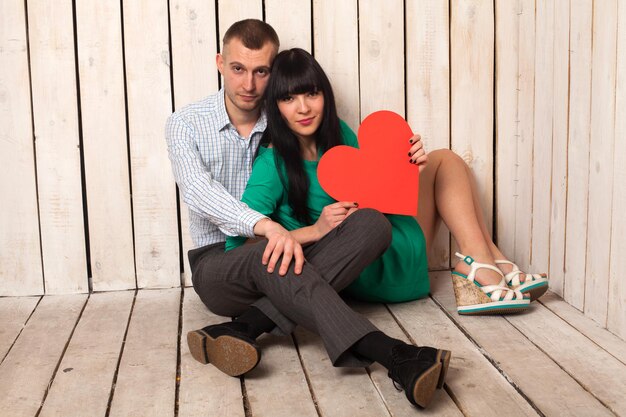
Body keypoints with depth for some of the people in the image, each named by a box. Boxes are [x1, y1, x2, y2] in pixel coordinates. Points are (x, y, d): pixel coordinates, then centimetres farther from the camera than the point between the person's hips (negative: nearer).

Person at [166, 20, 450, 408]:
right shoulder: (186, 124, -1)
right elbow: (199, 192, -19)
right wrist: (267, 227, -38)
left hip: (281, 253, 3)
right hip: (218, 263, -3)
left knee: (371, 223, -23)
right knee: (268, 255, -38)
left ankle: (243, 329, -35)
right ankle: (392, 356, -49)